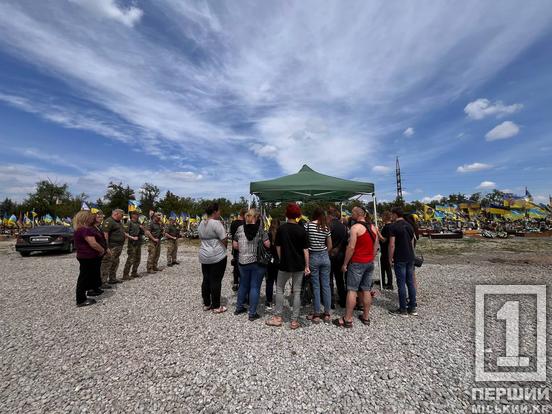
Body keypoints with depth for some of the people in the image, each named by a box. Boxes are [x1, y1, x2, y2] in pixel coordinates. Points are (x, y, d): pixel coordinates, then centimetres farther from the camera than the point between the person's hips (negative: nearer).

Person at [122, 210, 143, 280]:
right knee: (130, 260, -8)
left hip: (138, 243, 8)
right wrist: (132, 237, -22)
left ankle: (134, 273, 24)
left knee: (137, 259, 13)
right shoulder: (129, 222, -7)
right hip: (132, 244, -8)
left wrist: (142, 229, 1)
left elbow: (142, 233, 20)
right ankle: (125, 275, 0)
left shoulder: (139, 223, 15)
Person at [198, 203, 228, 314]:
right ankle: (216, 306, 11)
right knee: (216, 281, 1)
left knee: (206, 280, 15)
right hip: (217, 256, -8)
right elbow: (224, 240, -16)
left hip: (204, 256, 8)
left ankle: (206, 304, 26)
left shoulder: (201, 223, 8)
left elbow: (201, 238, 14)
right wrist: (223, 248, 1)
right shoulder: (216, 223, -16)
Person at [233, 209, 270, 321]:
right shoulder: (260, 229, -8)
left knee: (243, 285, 20)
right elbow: (267, 244, -10)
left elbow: (234, 245, 3)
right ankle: (252, 313, 14)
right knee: (255, 287, 6)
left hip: (243, 261, 4)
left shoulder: (240, 229, 0)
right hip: (258, 262, -3)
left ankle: (239, 308, 34)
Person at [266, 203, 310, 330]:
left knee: (279, 289, 16)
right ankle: (294, 320, 16)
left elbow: (278, 247, -1)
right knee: (297, 292, 10)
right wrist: (307, 266, 0)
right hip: (299, 265, 1)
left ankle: (278, 317, 20)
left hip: (285, 264, 0)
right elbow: (305, 249, -7)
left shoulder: (281, 228, -6)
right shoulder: (302, 229, -8)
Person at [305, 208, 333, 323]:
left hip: (313, 257, -3)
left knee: (316, 286, 4)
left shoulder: (308, 225, -8)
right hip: (325, 257, 3)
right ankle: (327, 314, 19)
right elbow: (329, 246, 7)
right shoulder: (326, 227, 2)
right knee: (326, 286, 9)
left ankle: (316, 315, 13)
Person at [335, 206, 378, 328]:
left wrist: (345, 263, -11)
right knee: (366, 290, 13)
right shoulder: (373, 227, 9)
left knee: (352, 290, -2)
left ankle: (347, 319, 4)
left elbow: (351, 247, -18)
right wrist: (371, 259, 19)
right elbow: (376, 246, 12)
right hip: (370, 263, 7)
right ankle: (366, 317, 22)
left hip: (357, 263, -7)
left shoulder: (355, 227, -14)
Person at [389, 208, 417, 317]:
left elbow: (392, 245, -15)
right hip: (410, 258, 7)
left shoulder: (394, 227, -12)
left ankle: (403, 310, 8)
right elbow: (412, 243, 15)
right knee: (410, 283, 13)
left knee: (401, 284, 0)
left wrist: (390, 258, -6)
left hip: (400, 259, -7)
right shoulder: (409, 226, 10)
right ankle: (413, 308, 21)